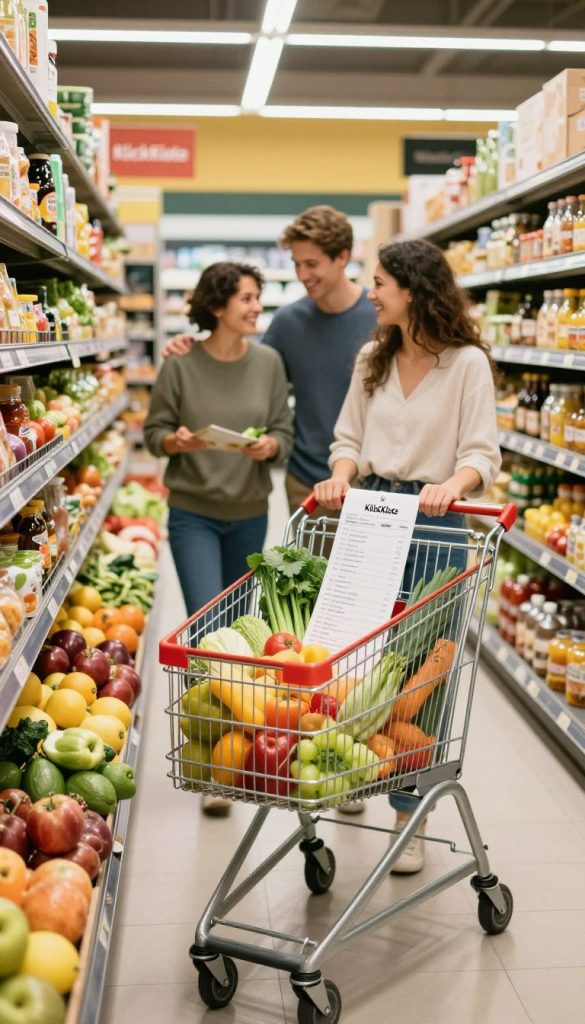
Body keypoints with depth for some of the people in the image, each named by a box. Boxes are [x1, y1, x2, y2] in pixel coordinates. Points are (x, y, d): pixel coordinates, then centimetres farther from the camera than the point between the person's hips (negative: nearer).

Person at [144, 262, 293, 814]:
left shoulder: (268, 361, -2)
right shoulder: (180, 365, -9)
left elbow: (284, 432, 3)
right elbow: (153, 431, -1)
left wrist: (270, 446, -18)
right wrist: (176, 441, -22)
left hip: (250, 512, 3)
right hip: (193, 512, -3)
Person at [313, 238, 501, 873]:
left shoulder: (467, 363, -4)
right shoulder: (373, 358, 13)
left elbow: (482, 454, -8)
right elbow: (350, 436, 12)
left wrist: (451, 484, -29)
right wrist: (341, 476, -9)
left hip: (433, 522, -4)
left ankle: (408, 815, 13)